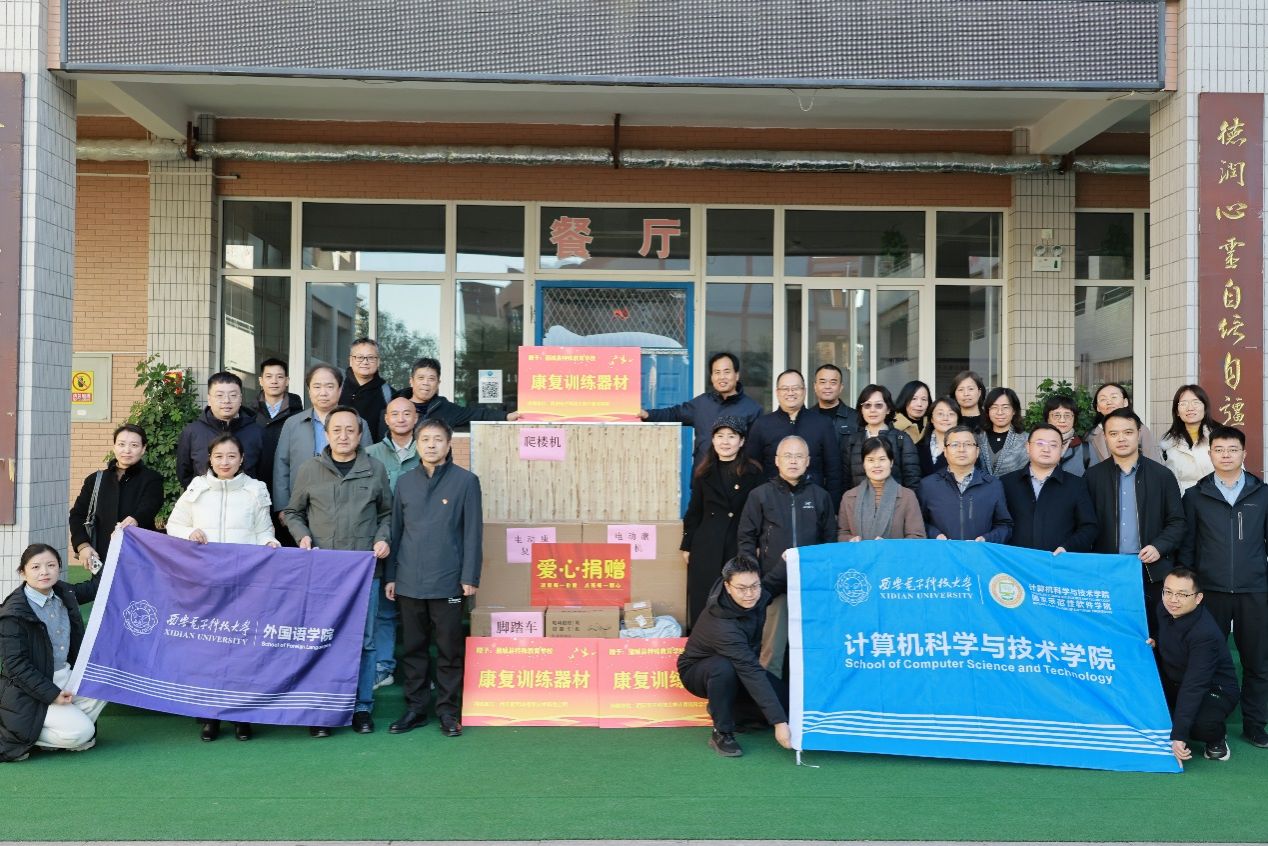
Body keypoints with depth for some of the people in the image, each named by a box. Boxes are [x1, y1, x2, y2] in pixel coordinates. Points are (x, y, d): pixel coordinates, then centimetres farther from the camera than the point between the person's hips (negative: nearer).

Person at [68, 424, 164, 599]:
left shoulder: (151, 479, 2)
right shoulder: (96, 480, 14)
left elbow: (148, 508, -17)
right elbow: (77, 514, 13)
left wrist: (134, 520, -40)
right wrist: (82, 545, -4)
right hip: (102, 561, 4)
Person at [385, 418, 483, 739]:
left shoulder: (465, 481, -2)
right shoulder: (405, 482, 9)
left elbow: (473, 532, -3)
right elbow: (396, 530, 13)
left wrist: (470, 577, -6)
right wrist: (391, 575, 10)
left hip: (448, 582, -3)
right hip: (409, 581, 3)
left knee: (449, 649, 4)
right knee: (412, 648, 10)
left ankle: (448, 711, 15)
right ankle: (415, 708, 21)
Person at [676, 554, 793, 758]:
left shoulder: (758, 596, -19)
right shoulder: (722, 624, -40)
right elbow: (751, 672, -45)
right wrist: (778, 722, -47)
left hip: (739, 666, 7)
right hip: (698, 671, -6)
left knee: (783, 699, -14)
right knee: (724, 668, -41)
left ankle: (735, 713, 14)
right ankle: (722, 733, -20)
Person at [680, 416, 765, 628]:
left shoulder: (753, 473, 1)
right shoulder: (703, 473, 9)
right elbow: (694, 512, 12)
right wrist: (687, 546, 9)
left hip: (741, 546, -2)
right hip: (707, 548, 2)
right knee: (703, 603, 3)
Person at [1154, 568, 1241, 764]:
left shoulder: (1206, 633, -32)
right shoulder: (1162, 609, -10)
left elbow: (1194, 687, -35)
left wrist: (1178, 736, -38)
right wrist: (1153, 643, -7)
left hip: (1214, 689, -6)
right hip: (1173, 681, 7)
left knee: (1200, 724, -37)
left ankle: (1217, 738, 1)